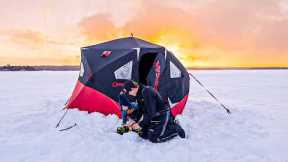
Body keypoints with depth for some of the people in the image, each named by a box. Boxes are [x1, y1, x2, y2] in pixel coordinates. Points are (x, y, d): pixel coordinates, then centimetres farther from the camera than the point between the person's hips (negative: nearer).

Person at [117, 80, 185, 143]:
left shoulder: (146, 91, -27)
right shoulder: (139, 93, 1)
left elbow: (151, 113, -27)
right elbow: (140, 110, 9)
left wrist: (140, 124, -19)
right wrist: (134, 121, -3)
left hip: (163, 115, -9)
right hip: (154, 116, 9)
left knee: (154, 138, -14)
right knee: (143, 134, 8)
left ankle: (176, 128, 3)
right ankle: (167, 124, 20)